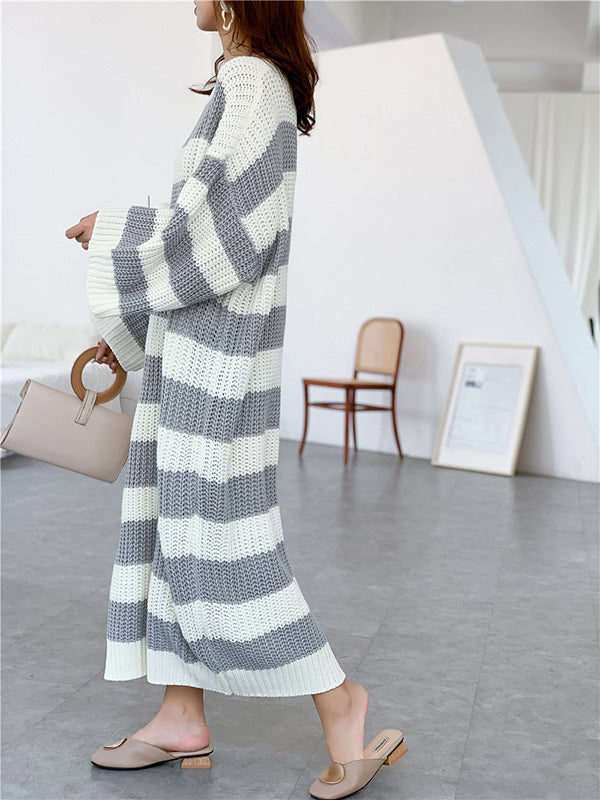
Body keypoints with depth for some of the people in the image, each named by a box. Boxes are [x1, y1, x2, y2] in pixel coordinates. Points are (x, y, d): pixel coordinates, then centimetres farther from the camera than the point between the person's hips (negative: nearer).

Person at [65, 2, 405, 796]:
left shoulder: (253, 83, -11)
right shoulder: (247, 88, 19)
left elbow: (216, 233, -19)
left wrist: (111, 230, -4)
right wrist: (136, 327, 22)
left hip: (217, 345, -10)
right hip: (196, 342, 10)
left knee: (215, 532, -5)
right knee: (172, 519, 10)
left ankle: (338, 698, 10)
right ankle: (182, 716, 20)